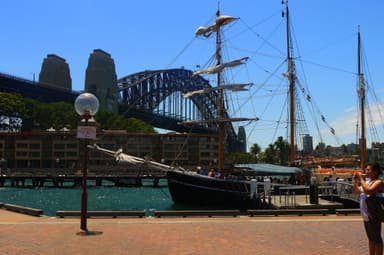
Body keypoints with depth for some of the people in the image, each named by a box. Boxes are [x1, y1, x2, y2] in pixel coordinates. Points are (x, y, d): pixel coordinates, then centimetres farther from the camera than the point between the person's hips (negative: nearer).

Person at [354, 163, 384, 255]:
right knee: (370, 238, 18)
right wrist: (355, 181, 6)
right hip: (366, 215, 9)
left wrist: (361, 179, -21)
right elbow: (357, 192, 19)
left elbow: (368, 191, -30)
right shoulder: (367, 181, 12)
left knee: (376, 238, -2)